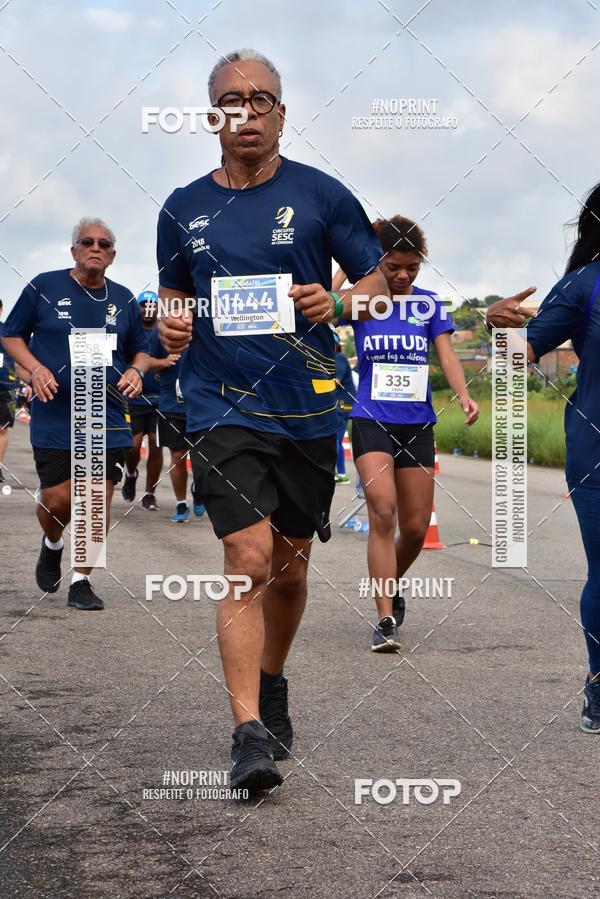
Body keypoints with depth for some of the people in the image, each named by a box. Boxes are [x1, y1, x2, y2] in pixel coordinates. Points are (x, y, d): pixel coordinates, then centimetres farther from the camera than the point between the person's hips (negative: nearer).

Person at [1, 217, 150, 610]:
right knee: (57, 499, -5)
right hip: (55, 417, -2)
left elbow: (141, 349, 19)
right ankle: (52, 545, 30)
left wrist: (136, 371, -4)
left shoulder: (123, 299, 9)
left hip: (109, 418, 3)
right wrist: (35, 369, -11)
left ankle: (82, 581, 12)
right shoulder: (44, 287, 0)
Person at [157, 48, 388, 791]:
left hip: (309, 408, 1)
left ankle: (270, 685, 38)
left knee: (288, 564, 13)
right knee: (248, 560, -15)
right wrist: (170, 327, -3)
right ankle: (249, 732, -15)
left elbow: (377, 280, 6)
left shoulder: (321, 195, 1)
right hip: (222, 406, -1)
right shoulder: (183, 209, 7)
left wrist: (336, 304, -15)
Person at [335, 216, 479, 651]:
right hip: (372, 420, -3)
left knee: (416, 528, 5)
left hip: (417, 424, 3)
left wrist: (463, 394, -16)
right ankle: (386, 620, -19)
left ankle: (389, 586, 36)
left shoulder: (429, 304, 8)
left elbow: (447, 355, 1)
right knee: (383, 513, -19)